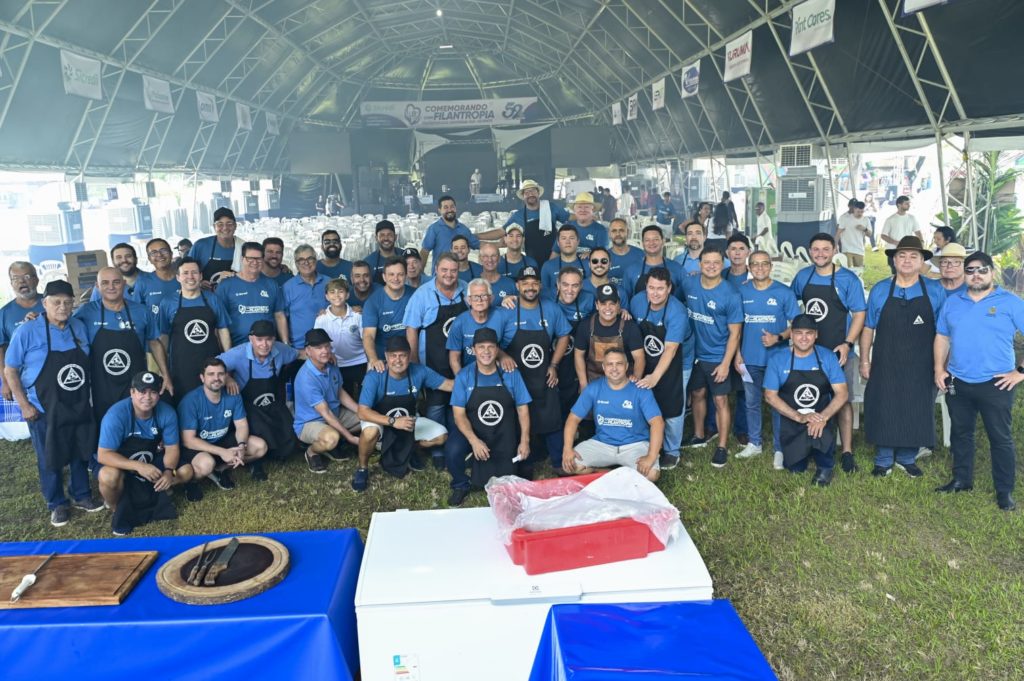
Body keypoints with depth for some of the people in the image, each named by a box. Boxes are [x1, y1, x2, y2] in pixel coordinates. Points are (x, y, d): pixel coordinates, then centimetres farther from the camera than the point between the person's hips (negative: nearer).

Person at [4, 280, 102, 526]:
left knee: (81, 453, 16)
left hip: (80, 407, 4)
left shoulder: (79, 327, 1)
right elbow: (10, 371, -8)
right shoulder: (27, 331, -13)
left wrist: (86, 395, 8)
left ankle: (82, 495, 34)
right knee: (50, 459, 9)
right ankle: (57, 504, 26)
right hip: (44, 411, -4)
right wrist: (24, 405, -12)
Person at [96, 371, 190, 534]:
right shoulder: (116, 415, -30)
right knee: (109, 476, -36)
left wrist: (169, 471, -31)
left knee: (186, 471, -13)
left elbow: (172, 448, -10)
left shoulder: (167, 413, -18)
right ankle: (117, 508, -4)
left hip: (151, 461, 4)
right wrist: (138, 466, -43)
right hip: (120, 464, -4)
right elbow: (103, 455, -32)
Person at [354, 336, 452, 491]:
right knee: (370, 431, -39)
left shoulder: (419, 372, -18)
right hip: (380, 422, -4)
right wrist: (393, 421, -46)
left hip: (408, 422, 4)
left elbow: (450, 384, -9)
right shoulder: (374, 377, -29)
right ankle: (362, 469, -8)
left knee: (441, 435, -11)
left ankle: (409, 449, 19)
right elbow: (363, 412, -35)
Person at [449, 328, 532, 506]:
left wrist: (525, 440, -9)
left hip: (505, 437, 1)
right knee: (452, 452, -29)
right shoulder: (464, 376, -8)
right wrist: (474, 441, -25)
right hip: (474, 432, 0)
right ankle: (460, 486, 2)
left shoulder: (511, 374, -6)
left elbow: (522, 409, 0)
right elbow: (459, 414, -11)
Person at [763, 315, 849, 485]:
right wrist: (799, 417, -19)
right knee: (795, 468, -4)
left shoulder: (827, 357, -4)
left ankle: (826, 466, -3)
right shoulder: (777, 360, -5)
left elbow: (842, 393, -7)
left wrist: (823, 417, -25)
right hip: (792, 422, 1)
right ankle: (805, 451, 33)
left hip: (821, 419, -1)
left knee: (819, 431, -35)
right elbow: (770, 396, -7)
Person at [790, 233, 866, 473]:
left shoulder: (848, 279, -6)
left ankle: (847, 452, 8)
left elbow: (860, 314, -6)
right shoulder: (803, 276, 5)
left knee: (842, 401, 1)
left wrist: (847, 343, -17)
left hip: (838, 352, -4)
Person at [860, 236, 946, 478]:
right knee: (884, 412, 7)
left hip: (921, 368, 0)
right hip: (885, 367, 0)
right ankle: (884, 460, 22)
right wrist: (864, 361, 3)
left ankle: (907, 458, 27)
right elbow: (868, 328, 5)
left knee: (916, 413, 9)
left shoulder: (936, 291, 0)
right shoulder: (879, 290, 1)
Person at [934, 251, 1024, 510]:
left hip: (995, 384, -4)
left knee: (1001, 438, 3)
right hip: (957, 383, 4)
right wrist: (939, 369, 6)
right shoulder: (953, 302, 8)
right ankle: (961, 480, 30)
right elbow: (942, 337, 15)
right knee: (960, 433, 15)